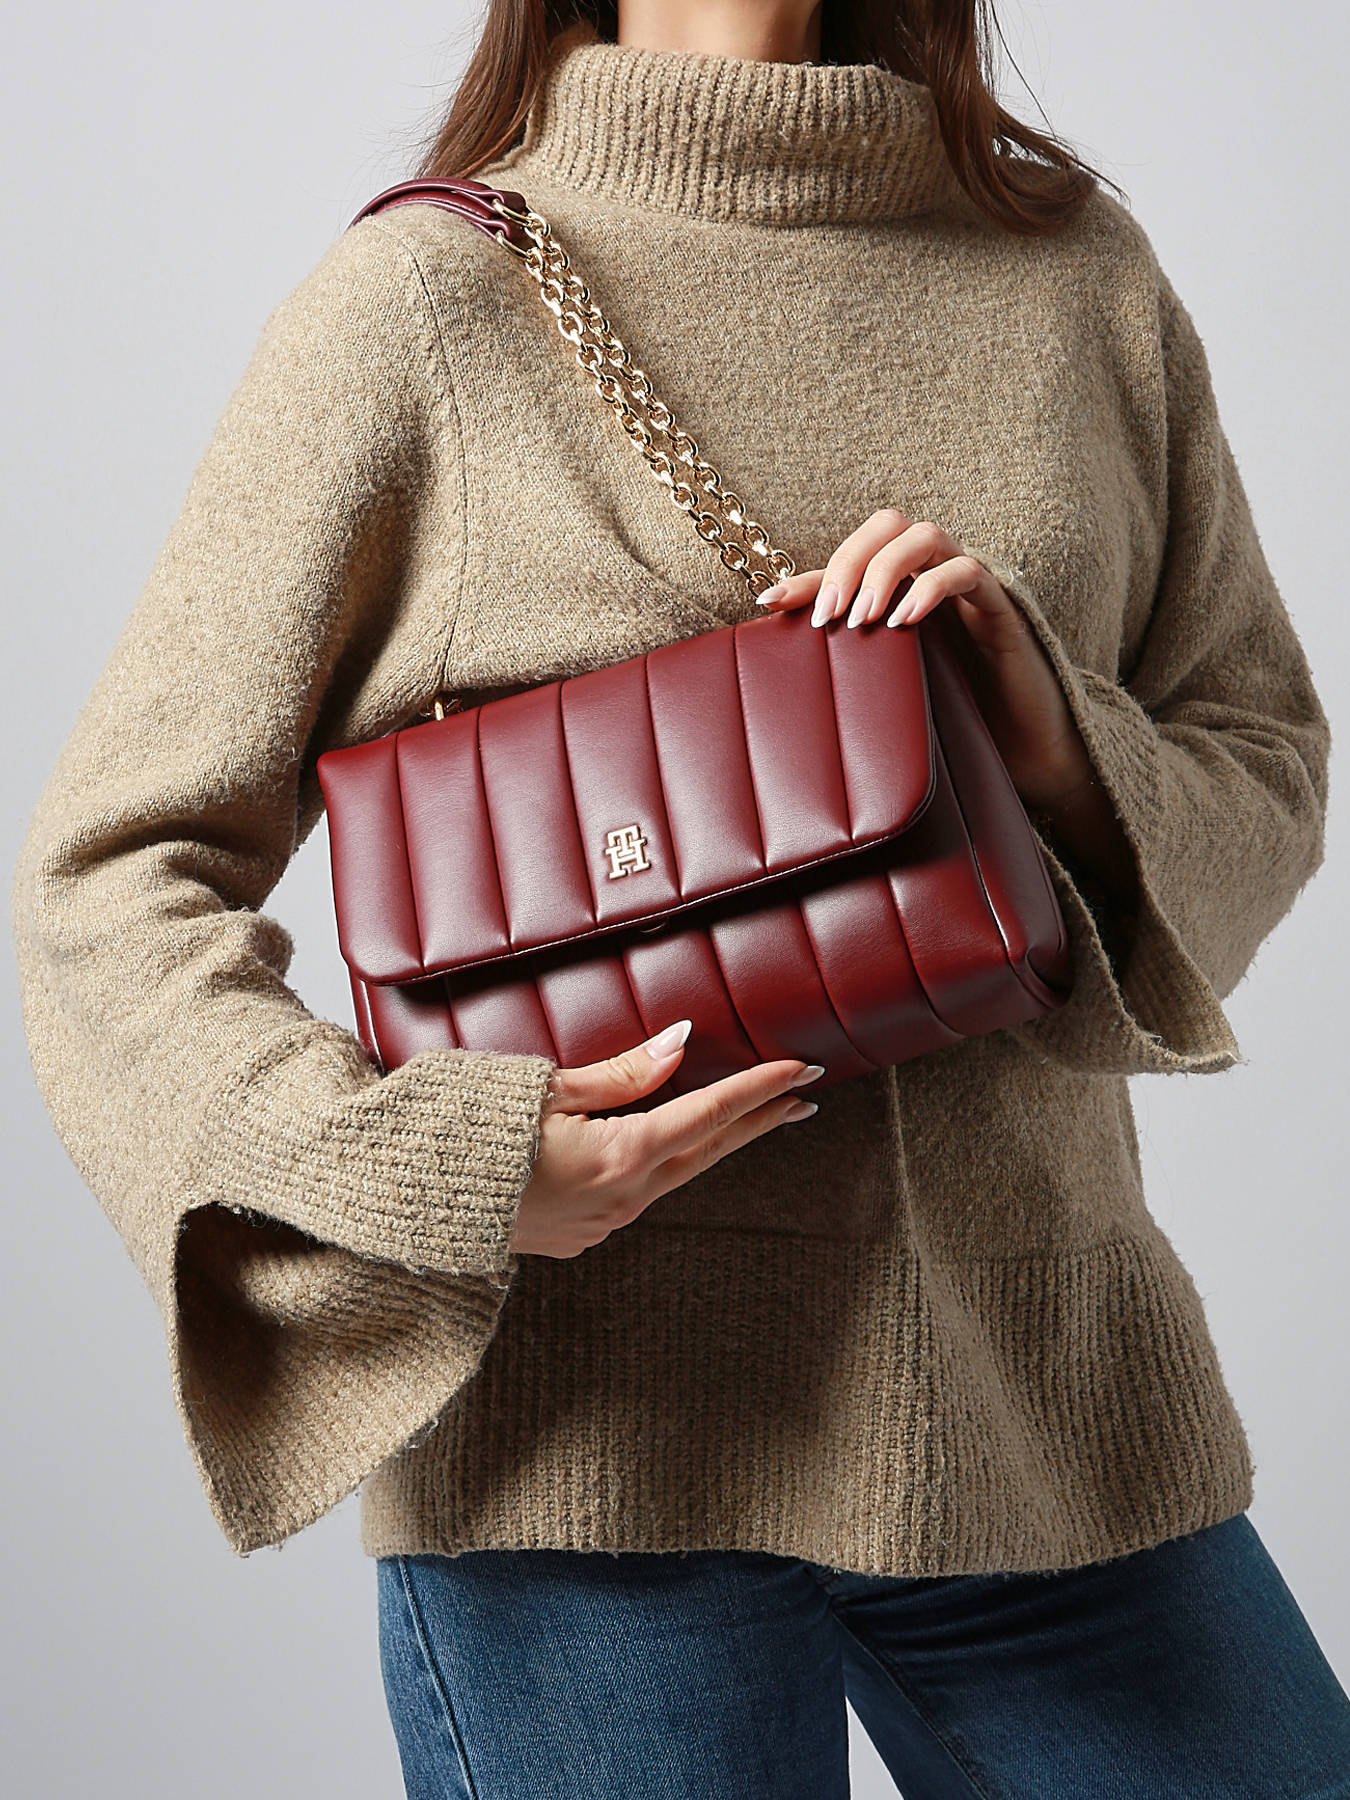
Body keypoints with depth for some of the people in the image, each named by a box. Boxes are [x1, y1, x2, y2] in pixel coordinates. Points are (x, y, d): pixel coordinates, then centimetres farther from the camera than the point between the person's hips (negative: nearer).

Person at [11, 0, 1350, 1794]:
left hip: (1051, 1394, 4)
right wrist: (426, 1151, -18)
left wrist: (1068, 753, -9)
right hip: (584, 1440, -3)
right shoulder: (423, 297, -2)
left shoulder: (1080, 267, 9)